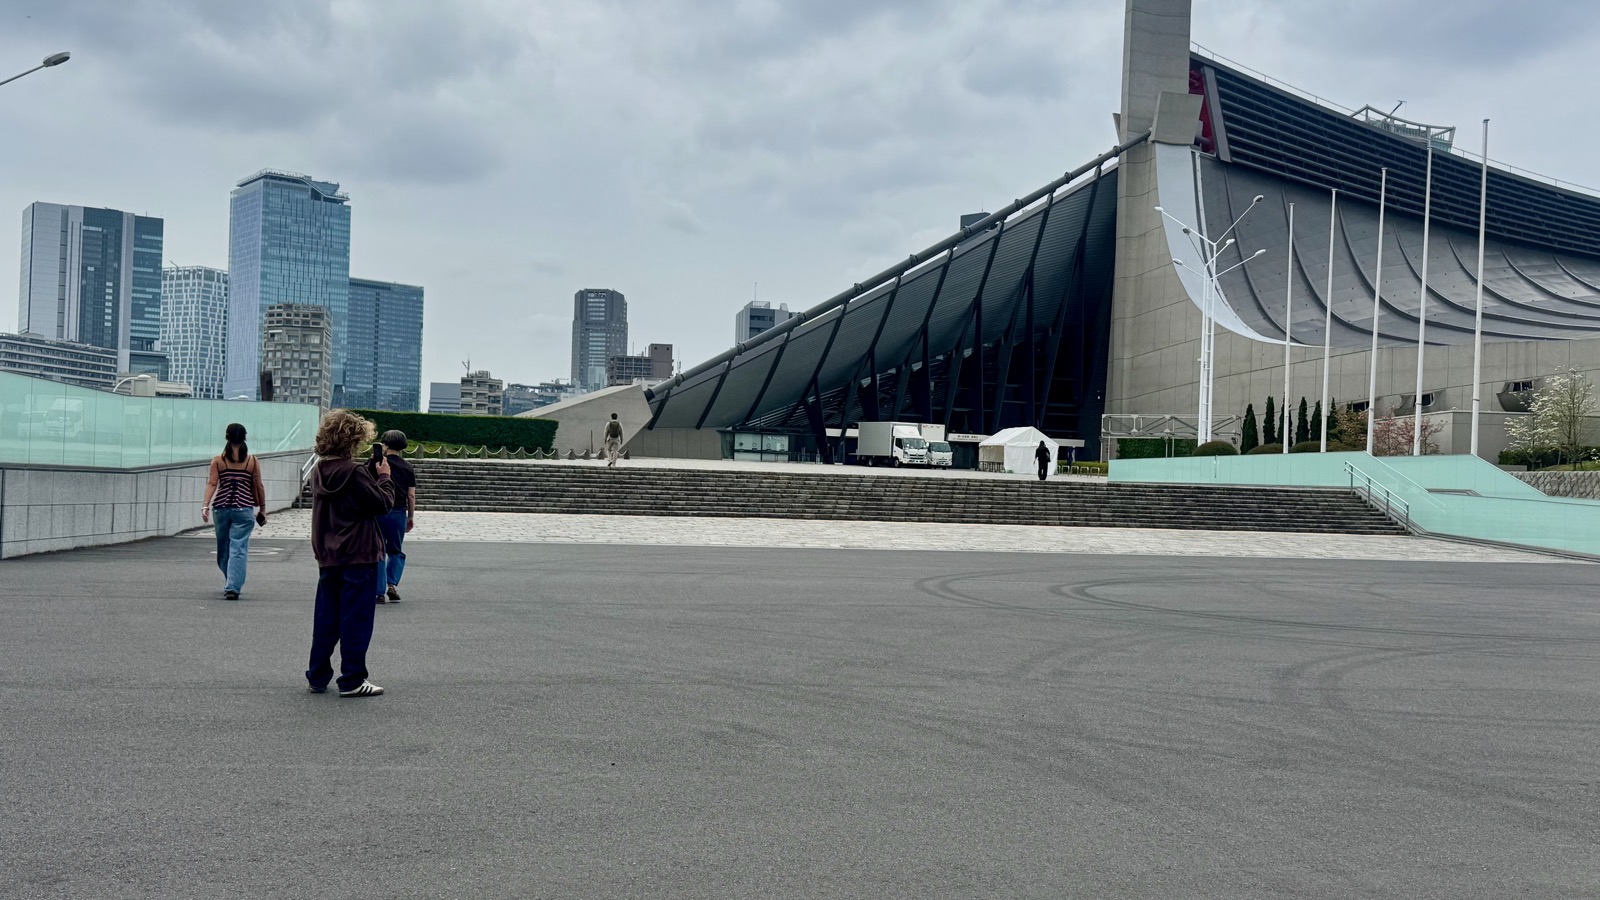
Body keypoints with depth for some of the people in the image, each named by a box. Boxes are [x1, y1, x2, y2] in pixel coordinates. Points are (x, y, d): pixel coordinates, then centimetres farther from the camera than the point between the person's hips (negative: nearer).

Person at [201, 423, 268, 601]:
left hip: (221, 508, 2)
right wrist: (263, 508, 11)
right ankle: (233, 587, -15)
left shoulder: (218, 460, 3)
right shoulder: (252, 461, 1)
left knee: (223, 548, 17)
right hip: (243, 509, -2)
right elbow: (259, 486, 3)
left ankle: (231, 584, 31)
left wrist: (205, 505, -8)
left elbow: (212, 484, -5)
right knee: (238, 549, -4)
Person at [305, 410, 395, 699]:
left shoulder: (319, 472, 6)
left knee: (326, 619, 14)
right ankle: (352, 680, 4)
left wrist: (372, 468, 10)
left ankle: (317, 677, 21)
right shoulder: (353, 472, -17)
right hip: (359, 557, -7)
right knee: (356, 620, 0)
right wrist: (384, 476, 1)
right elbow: (383, 503, -13)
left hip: (327, 558, 7)